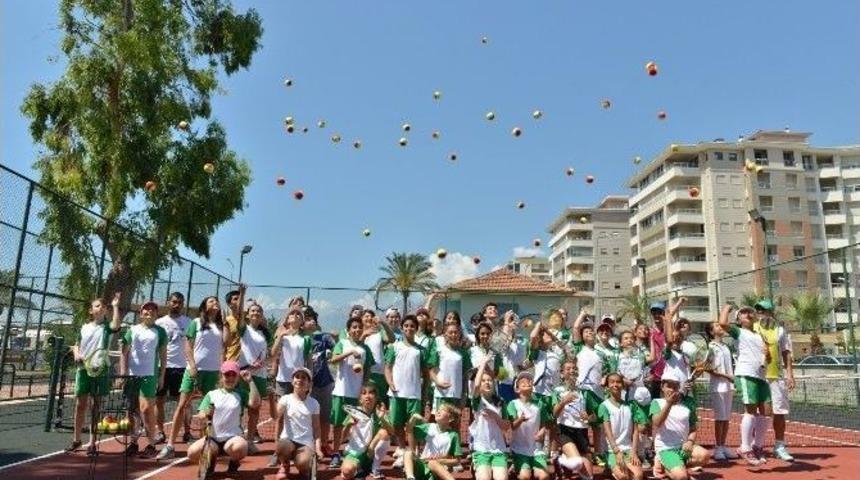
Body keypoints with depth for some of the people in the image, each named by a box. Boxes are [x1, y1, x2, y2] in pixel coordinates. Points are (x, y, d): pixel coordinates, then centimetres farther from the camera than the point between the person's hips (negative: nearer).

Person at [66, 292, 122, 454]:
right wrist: (76, 354, -2)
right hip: (83, 369, 3)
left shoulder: (106, 327, 0)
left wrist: (115, 306, -21)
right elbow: (76, 345, 19)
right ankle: (76, 439, 22)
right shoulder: (84, 327, 11)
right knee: (80, 405, 9)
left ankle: (92, 442, 9)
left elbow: (116, 325, -23)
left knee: (95, 406, 3)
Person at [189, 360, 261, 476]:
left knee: (239, 447, -36)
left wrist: (250, 381, -13)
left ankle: (233, 464, 3)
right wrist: (206, 415, -22)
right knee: (192, 453, -25)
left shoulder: (241, 394, 5)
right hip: (212, 438, 2)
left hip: (233, 437, -2)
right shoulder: (211, 394, 9)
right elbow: (200, 416, 2)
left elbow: (255, 403, -13)